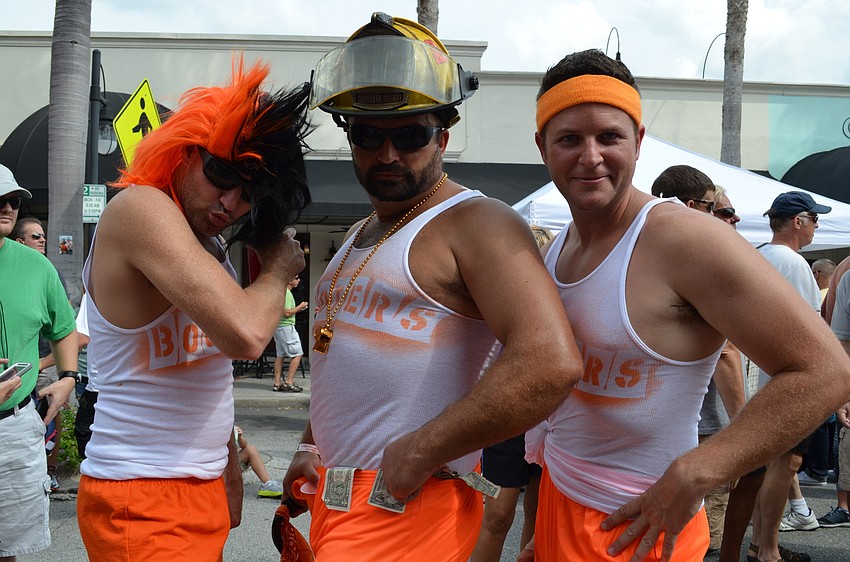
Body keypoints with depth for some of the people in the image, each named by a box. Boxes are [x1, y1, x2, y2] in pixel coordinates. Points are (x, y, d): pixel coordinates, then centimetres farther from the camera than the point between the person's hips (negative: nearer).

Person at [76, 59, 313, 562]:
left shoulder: (209, 246, 11)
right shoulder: (141, 208, -17)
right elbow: (244, 333, -29)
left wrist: (230, 471, 18)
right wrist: (279, 269, -11)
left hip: (203, 490, 9)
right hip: (143, 502, -9)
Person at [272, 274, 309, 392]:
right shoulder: (286, 294, -16)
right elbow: (287, 313, -23)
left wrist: (297, 309, 16)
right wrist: (299, 307, -10)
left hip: (278, 327, 10)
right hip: (286, 326, -10)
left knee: (280, 355, 10)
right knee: (297, 354, -6)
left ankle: (277, 384, 9)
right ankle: (289, 382, -9)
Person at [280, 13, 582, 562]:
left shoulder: (477, 223, -14)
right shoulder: (360, 236, 16)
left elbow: (551, 363, -27)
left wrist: (417, 455, -21)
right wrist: (311, 447, 17)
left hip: (406, 509, -8)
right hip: (332, 497, 9)